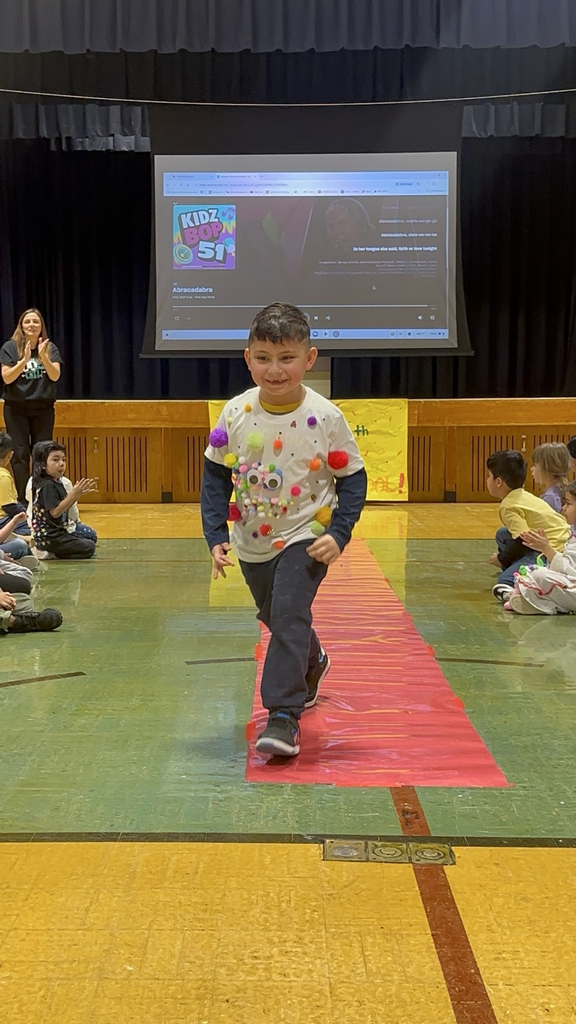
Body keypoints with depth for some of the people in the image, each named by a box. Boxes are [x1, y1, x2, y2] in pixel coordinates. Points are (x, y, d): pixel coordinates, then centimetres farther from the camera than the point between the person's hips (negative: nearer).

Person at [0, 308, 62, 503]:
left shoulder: (50, 348, 3)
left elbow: (55, 376, -8)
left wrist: (43, 357, -24)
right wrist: (24, 359, -25)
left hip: (43, 408, 2)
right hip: (16, 408, -2)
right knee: (20, 455, -2)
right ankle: (22, 501, 2)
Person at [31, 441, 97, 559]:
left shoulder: (57, 483, 10)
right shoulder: (47, 486, -19)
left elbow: (65, 506, 18)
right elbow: (55, 512, -25)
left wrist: (78, 493, 6)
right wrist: (74, 494, -26)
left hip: (57, 533, 10)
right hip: (49, 538, -10)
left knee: (90, 541, 23)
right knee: (89, 548, -9)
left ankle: (51, 553, 9)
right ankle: (49, 554, -7)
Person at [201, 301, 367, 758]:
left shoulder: (325, 417, -17)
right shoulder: (235, 414, -10)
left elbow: (352, 479, -8)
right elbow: (216, 476, -1)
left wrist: (338, 534, -20)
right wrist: (216, 536, -9)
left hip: (305, 538, -4)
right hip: (252, 542, 4)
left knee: (289, 615, -19)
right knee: (275, 618, 22)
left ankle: (283, 715, -13)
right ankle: (311, 663, 53)